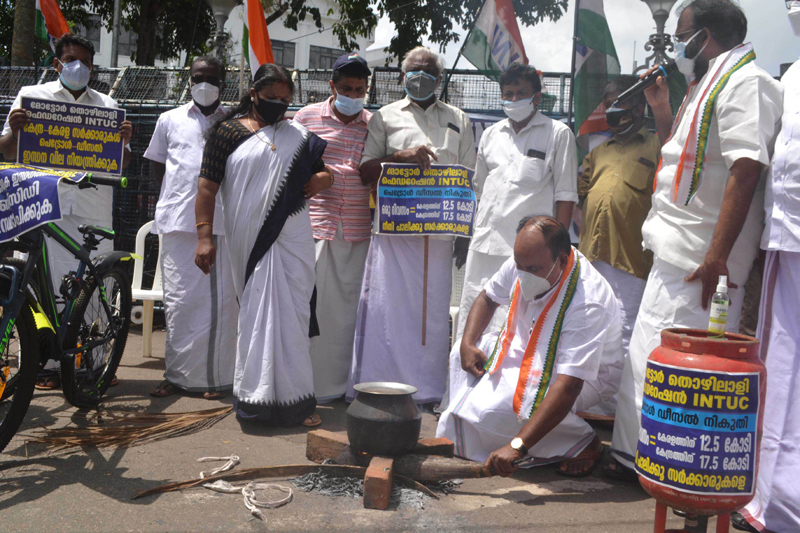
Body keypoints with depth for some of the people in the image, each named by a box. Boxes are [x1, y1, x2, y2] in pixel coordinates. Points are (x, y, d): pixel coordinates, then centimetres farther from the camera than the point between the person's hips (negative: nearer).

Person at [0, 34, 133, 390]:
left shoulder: (107, 105, 18)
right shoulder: (32, 95, 13)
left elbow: (119, 164, 18)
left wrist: (125, 142, -3)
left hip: (94, 208, 2)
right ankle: (46, 364, 5)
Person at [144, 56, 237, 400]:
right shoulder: (171, 120, 15)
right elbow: (157, 164, 23)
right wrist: (176, 200, 13)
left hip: (222, 222, -1)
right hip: (178, 223, 2)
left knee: (220, 300, -2)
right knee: (178, 299, 3)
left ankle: (215, 377, 7)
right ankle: (178, 375, 14)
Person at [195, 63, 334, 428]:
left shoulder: (298, 136, 16)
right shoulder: (227, 132, 4)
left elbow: (321, 170, 24)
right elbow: (207, 186, -1)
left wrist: (323, 179, -2)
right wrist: (204, 237, -9)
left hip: (292, 238, 3)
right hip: (249, 242, -3)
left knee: (292, 312, 1)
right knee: (257, 313, 0)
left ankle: (293, 398, 10)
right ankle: (257, 396, 12)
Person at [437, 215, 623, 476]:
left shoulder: (588, 305, -38)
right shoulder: (524, 263, -16)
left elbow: (568, 387, -43)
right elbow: (487, 297, 7)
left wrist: (517, 446, -48)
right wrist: (467, 344, -10)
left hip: (587, 375, -8)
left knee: (499, 405, -29)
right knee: (465, 353, -6)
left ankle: (581, 443, -8)